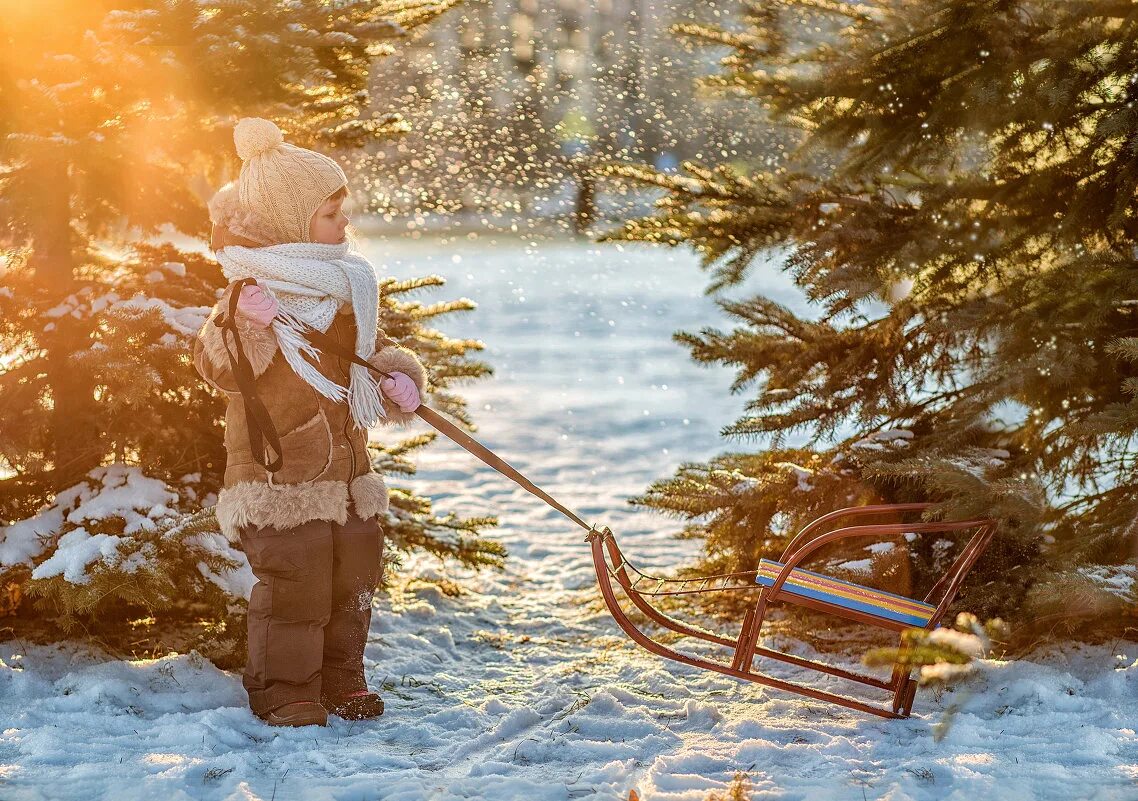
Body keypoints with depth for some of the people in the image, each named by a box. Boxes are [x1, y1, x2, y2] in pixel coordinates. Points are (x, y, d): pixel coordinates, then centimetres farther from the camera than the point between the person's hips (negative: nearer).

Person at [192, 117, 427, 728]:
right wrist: (242, 324, -37)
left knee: (354, 578, 13)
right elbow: (220, 370, -20)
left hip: (345, 463, 8)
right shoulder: (253, 293, -13)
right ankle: (283, 691, 7)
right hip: (278, 469, -7)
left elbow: (374, 346, 21)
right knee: (294, 582, -7)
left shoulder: (343, 287, 10)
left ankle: (339, 678, 29)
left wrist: (399, 377, 1)